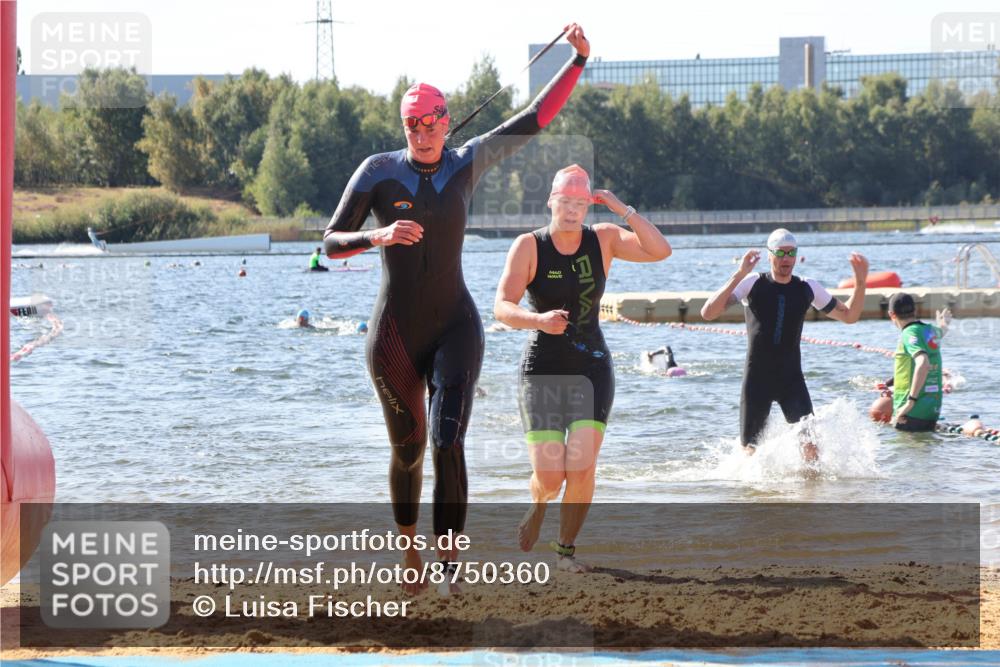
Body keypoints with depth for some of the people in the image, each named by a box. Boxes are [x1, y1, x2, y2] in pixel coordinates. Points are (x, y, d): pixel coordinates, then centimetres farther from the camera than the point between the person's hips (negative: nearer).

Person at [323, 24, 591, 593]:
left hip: (456, 328, 0)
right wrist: (378, 236, -26)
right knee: (408, 449, 14)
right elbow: (332, 244, -6)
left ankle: (448, 567, -18)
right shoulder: (379, 171, -5)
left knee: (449, 445, -17)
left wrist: (579, 60, -1)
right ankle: (411, 550, 37)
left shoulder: (467, 162, 1)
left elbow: (536, 119, 6)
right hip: (394, 335, 0)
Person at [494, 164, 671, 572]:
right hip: (542, 370, -2)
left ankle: (566, 548, 7)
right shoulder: (529, 246, -7)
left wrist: (623, 210, -15)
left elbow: (660, 251, -11)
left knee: (582, 467, -13)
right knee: (550, 476, -8)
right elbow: (502, 308, -16)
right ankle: (538, 506, 29)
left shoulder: (604, 239, 1)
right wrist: (537, 320, -36)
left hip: (592, 368, 2)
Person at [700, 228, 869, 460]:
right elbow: (708, 313, -19)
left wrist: (860, 282, -3)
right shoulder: (753, 284, -7)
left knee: (810, 448, -14)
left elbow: (849, 316, 13)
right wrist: (738, 275, -27)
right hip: (757, 379, -1)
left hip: (792, 380, 2)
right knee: (751, 450, 4)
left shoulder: (807, 289, 3)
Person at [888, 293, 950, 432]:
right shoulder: (932, 331, 11)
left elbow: (923, 364, -31)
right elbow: (941, 331, 38)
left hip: (913, 412, -8)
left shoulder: (910, 334, -14)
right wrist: (943, 324, 63)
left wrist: (911, 401, -30)